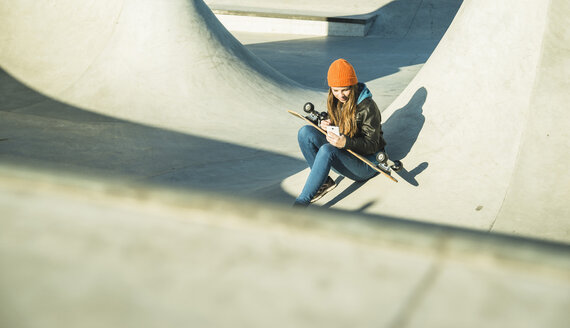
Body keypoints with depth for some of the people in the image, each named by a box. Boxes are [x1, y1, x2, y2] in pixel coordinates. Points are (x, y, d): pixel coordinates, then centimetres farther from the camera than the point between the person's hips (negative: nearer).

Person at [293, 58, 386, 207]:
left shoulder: (367, 107, -19)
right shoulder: (335, 101, 2)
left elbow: (372, 145, -18)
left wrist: (346, 142, -37)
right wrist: (328, 125, -9)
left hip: (367, 163, -7)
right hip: (342, 155, 7)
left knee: (327, 150, -36)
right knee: (305, 132, -13)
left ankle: (300, 203, -35)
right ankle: (324, 182, -12)